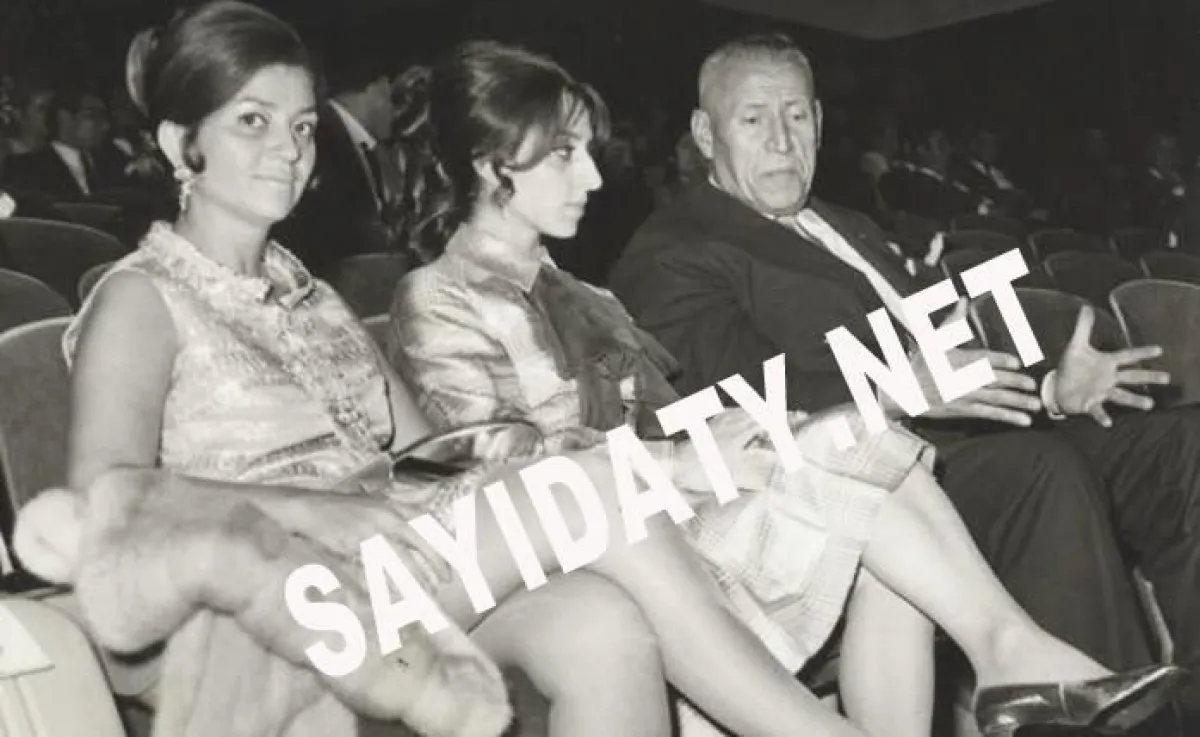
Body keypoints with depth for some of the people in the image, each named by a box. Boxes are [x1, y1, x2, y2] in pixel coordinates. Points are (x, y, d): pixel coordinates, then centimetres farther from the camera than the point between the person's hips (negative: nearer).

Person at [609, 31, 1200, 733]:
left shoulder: (851, 230, 28)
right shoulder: (669, 257, 1)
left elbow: (946, 350, 19)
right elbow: (745, 390, -16)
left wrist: (1050, 386, 0)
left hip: (958, 431, 8)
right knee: (1043, 468, -30)